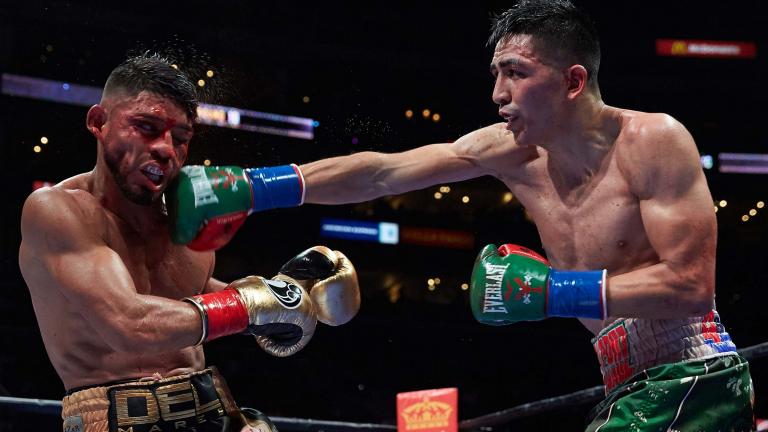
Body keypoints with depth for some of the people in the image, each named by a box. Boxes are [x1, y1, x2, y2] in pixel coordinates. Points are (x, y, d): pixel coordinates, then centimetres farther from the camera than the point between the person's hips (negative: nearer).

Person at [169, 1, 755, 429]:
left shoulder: (653, 141, -15)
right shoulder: (512, 152, 4)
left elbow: (691, 284, -20)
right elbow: (380, 174, 3)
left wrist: (556, 290, -22)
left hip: (691, 382, -7)